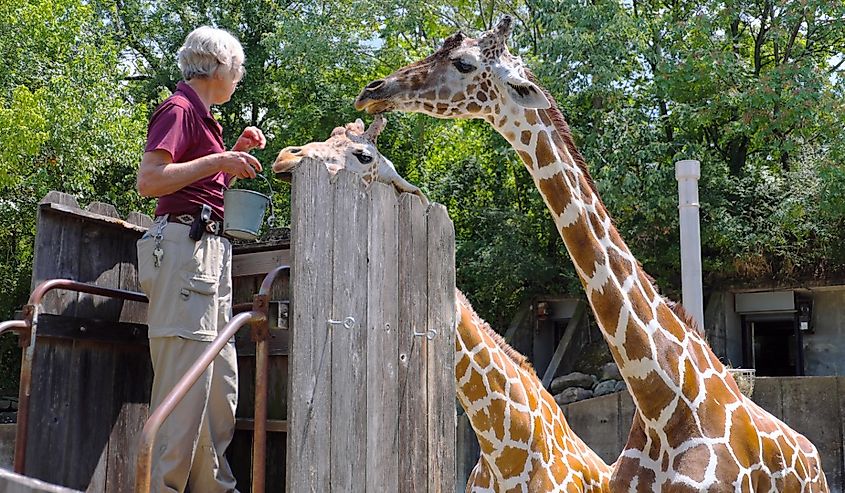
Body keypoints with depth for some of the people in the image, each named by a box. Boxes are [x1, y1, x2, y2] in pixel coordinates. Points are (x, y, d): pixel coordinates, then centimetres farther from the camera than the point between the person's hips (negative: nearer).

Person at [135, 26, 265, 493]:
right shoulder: (179, 109, -5)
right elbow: (149, 180, -16)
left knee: (220, 380, 10)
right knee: (185, 376, -12)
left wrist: (235, 153, 20)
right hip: (184, 243, -10)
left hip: (211, 250, 10)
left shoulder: (200, 114, 23)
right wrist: (217, 160, -16)